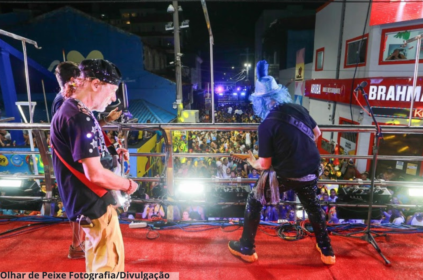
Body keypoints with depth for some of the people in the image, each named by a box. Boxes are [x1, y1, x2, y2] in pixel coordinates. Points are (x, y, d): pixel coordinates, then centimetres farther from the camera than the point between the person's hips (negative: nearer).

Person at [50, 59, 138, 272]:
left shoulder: (75, 111, 7)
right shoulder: (79, 117, -26)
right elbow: (95, 174, -30)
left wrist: (112, 153, 7)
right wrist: (128, 185, -14)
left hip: (90, 200, 10)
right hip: (94, 202, -10)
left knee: (97, 254, 27)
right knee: (111, 260, 5)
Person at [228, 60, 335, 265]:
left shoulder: (267, 125, -18)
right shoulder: (298, 108, -1)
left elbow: (264, 165, -15)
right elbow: (316, 133, 16)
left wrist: (253, 163, 7)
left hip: (286, 175, -6)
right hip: (311, 171, 6)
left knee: (254, 203, 14)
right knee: (312, 205, 31)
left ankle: (246, 249, 27)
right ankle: (327, 251, 44)